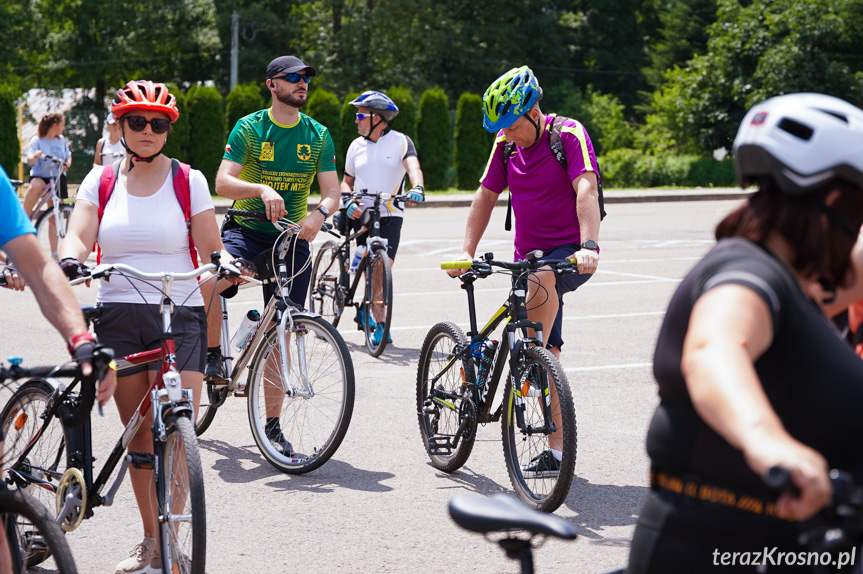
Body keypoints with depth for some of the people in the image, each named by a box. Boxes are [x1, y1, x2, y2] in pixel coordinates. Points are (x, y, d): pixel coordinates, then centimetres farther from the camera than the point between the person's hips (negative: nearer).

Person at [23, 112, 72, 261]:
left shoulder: (61, 140, 8)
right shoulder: (37, 140, -5)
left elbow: (68, 157, 19)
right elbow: (30, 159, -15)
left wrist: (66, 165, -3)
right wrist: (35, 156, -38)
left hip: (57, 179, 4)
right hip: (40, 176, -4)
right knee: (35, 186, -41)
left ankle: (54, 252, 10)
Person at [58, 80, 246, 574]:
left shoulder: (189, 180, 4)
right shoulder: (101, 180, 9)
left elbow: (210, 249, 2)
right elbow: (80, 236, -3)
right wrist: (69, 262, -26)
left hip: (180, 316, -2)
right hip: (118, 315, 2)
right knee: (139, 437, 7)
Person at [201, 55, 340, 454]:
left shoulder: (318, 136, 6)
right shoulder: (249, 128, -3)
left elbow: (332, 192, -1)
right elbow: (223, 183, -14)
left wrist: (319, 213, -24)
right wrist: (262, 189, -33)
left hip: (292, 239, 3)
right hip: (246, 230, -2)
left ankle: (272, 424, 9)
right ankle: (213, 355, -8)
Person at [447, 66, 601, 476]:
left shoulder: (569, 135, -13)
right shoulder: (506, 144, 5)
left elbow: (586, 190, -26)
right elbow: (486, 196, 8)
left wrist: (589, 246, -40)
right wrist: (467, 251, -4)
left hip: (571, 254, -5)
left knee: (542, 277, -39)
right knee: (548, 356, 3)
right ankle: (556, 449, 7)